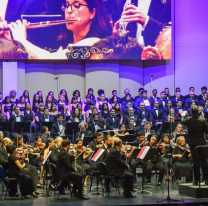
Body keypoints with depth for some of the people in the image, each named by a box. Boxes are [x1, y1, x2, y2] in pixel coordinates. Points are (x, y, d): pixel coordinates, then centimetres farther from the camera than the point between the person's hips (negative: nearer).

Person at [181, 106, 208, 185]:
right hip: (202, 142, 0)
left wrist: (183, 115, 32)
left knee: (195, 161, 4)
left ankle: (196, 180, 5)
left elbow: (182, 121, 13)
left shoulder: (188, 120, -10)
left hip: (193, 143, 0)